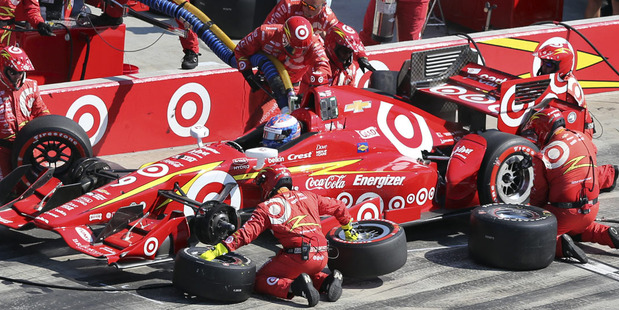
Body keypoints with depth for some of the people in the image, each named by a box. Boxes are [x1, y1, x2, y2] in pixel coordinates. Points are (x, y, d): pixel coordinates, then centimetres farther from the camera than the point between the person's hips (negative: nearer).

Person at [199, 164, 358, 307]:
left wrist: (216, 251, -7)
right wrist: (349, 230, 48)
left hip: (299, 257, -6)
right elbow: (338, 207, 31)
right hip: (322, 258, 6)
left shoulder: (268, 207, 4)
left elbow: (246, 233, -6)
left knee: (260, 280, 5)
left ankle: (293, 287, -21)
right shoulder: (308, 196, 20)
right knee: (300, 272, 36)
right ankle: (326, 281, 5)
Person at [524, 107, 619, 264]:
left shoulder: (543, 157, -13)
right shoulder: (583, 138, 5)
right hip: (592, 209, 7)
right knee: (575, 228, 35)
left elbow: (538, 195, -5)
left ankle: (560, 243, -22)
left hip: (566, 213, -7)